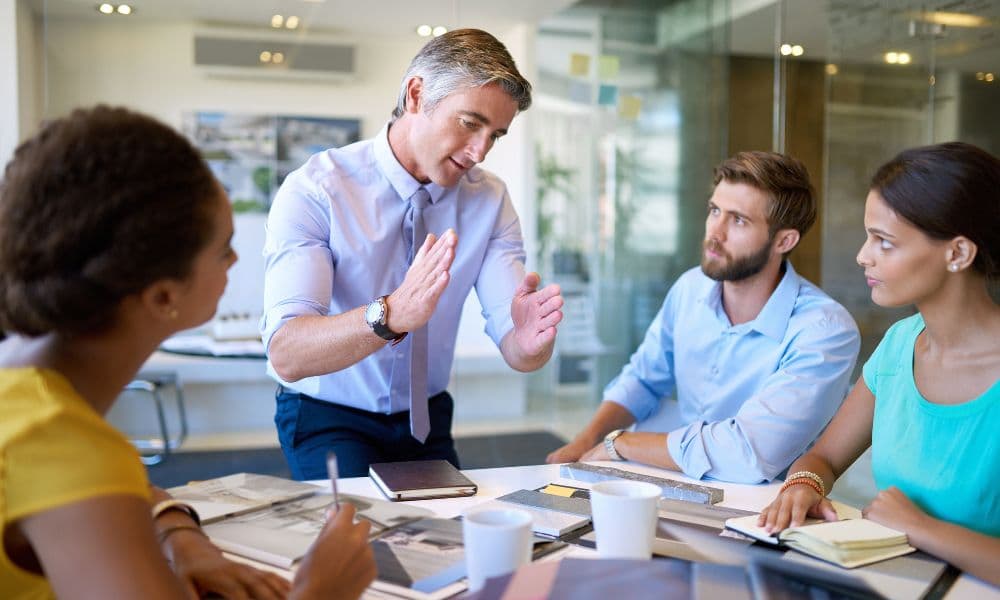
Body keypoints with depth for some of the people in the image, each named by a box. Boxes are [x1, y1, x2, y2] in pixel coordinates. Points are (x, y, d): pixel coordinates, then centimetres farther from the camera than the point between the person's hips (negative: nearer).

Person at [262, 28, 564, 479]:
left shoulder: (490, 199, -6)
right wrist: (391, 314, -48)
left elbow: (516, 352, -14)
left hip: (427, 418, 4)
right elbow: (286, 355, -31)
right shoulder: (314, 189, -20)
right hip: (327, 415, -3)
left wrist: (530, 340, -38)